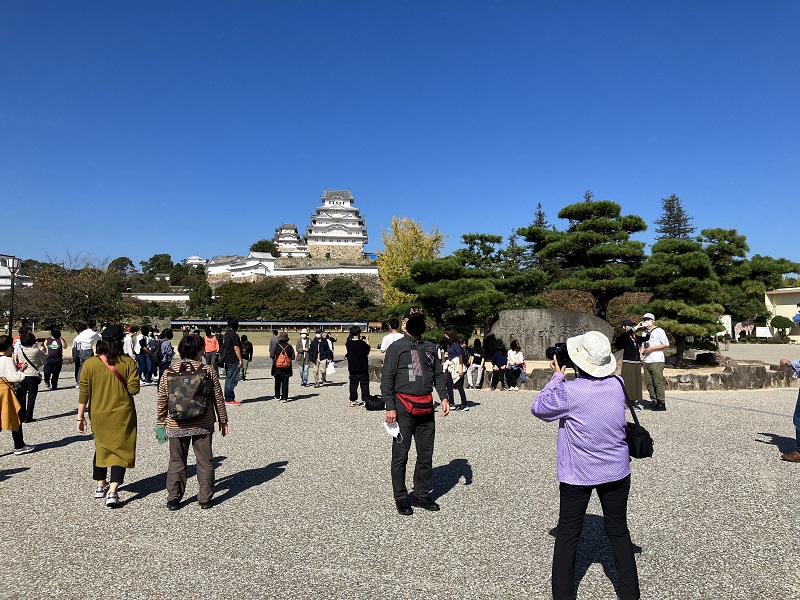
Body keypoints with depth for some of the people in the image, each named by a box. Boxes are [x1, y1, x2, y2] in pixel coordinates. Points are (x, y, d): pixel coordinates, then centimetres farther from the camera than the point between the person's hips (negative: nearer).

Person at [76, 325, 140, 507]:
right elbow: (133, 389, -12)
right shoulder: (128, 362, -11)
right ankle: (112, 492, -7)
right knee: (120, 450, 4)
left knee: (101, 447, 23)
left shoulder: (89, 363, -6)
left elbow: (84, 393, -3)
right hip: (123, 414, -3)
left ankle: (101, 486, 34)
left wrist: (80, 417, 4)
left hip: (98, 414, 3)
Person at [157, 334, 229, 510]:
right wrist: (222, 420, 10)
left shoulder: (169, 372, -3)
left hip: (177, 426, 1)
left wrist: (160, 423, 16)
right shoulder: (209, 371, -7)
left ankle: (174, 498, 15)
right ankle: (205, 498, 13)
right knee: (205, 461, 10)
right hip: (203, 425, -1)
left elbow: (162, 401, 3)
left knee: (176, 462, 14)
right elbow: (218, 398, -2)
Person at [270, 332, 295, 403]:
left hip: (277, 368, 0)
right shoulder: (289, 346, -6)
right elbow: (293, 357, -3)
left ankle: (277, 396, 25)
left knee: (277, 382, 16)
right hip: (286, 369, 0)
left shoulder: (276, 346, -9)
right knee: (285, 383, 3)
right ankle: (284, 398, -3)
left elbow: (271, 356, -9)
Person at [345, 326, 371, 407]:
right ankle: (365, 400, 5)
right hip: (362, 367, -4)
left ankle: (353, 400, 14)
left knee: (353, 384, 11)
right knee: (364, 384, 4)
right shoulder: (362, 343, -17)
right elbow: (368, 349, -1)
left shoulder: (348, 343, -6)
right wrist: (367, 340, 10)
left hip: (352, 368, 4)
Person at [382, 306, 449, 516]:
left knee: (426, 455, 11)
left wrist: (444, 397, 7)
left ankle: (422, 495, 24)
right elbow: (387, 379, -6)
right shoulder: (397, 347, -2)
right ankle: (401, 498, 13)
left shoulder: (430, 348, 15)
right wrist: (390, 407, -13)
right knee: (400, 455, 1)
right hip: (404, 408, -5)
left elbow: (439, 375, 20)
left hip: (426, 408, 6)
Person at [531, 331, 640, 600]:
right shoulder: (617, 384, -6)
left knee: (567, 535, 9)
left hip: (577, 475, -4)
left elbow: (538, 408, -6)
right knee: (618, 532, 17)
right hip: (617, 472, 4)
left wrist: (557, 377, -1)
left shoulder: (569, 391, -22)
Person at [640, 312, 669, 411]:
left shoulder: (659, 331, 0)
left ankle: (661, 404, -5)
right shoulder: (645, 333, 22)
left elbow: (666, 344, -7)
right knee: (649, 383, 5)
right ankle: (654, 402, 12)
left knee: (658, 383, -8)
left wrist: (652, 348, -12)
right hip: (646, 361, 7)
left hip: (657, 361, -7)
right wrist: (641, 353, 11)